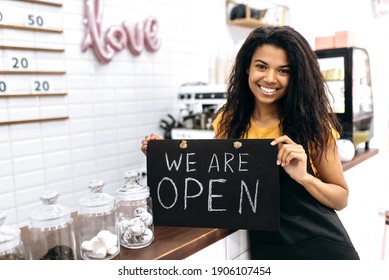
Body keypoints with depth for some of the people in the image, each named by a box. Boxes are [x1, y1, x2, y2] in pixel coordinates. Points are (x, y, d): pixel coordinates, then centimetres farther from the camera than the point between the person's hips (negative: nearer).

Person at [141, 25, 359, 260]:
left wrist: (304, 177, -24)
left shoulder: (313, 124, -11)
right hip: (266, 248, 2)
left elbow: (341, 199, -4)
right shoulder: (228, 120, -4)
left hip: (323, 245, -1)